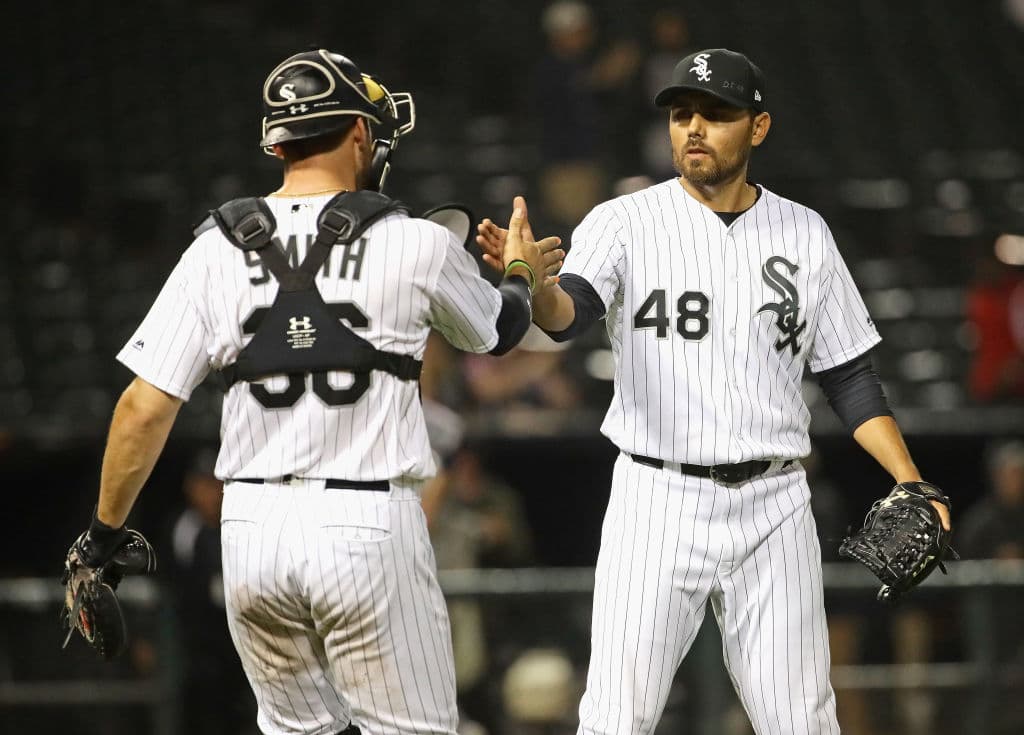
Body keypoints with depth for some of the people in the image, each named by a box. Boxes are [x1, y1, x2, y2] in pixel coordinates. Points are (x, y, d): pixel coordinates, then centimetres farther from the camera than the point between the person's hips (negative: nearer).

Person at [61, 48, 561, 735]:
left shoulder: (216, 251, 1)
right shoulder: (417, 246, -4)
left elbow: (145, 409, -2)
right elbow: (498, 330, 17)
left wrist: (102, 535, 9)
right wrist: (522, 273, 39)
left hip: (250, 525, 4)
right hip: (369, 523, -3)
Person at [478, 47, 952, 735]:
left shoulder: (804, 234, 7)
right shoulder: (624, 223, -2)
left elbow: (849, 375, 10)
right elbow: (569, 311, -20)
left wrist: (912, 484, -1)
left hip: (771, 509, 2)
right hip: (658, 499, -2)